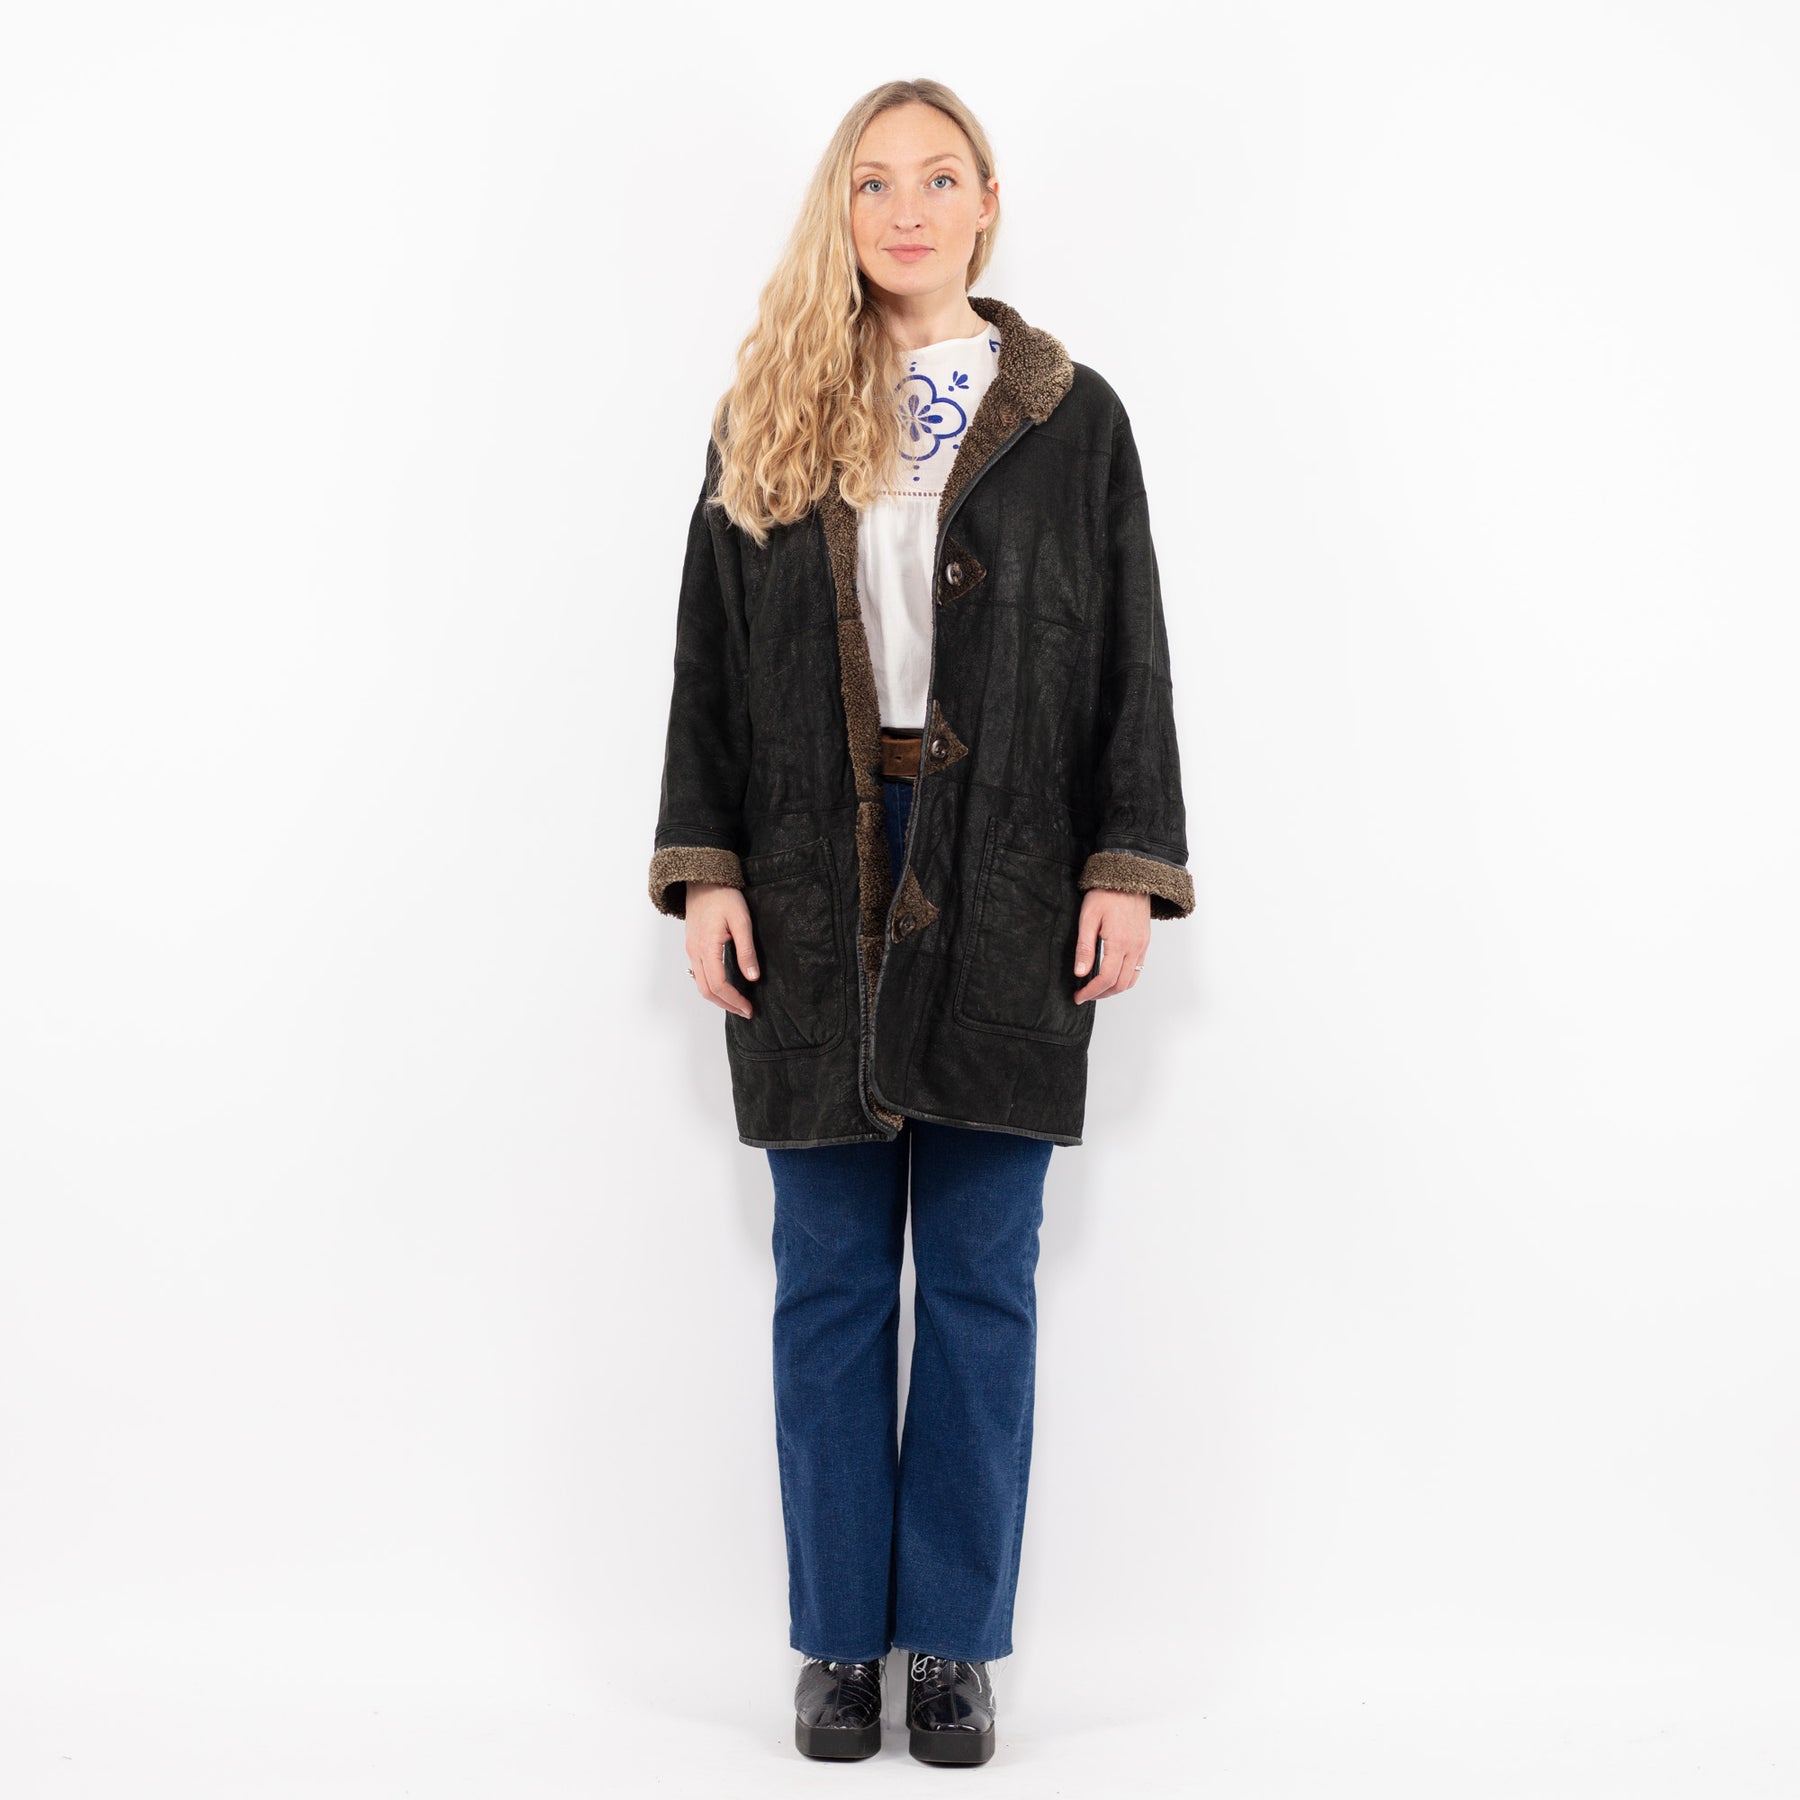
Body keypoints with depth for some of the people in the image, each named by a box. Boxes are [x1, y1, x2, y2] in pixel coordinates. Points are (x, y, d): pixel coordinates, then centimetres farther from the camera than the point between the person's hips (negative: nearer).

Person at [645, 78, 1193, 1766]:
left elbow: (1131, 660, 4)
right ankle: (838, 1639, 19)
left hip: (1007, 884, -1)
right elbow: (711, 655, 6)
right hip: (816, 886, 1)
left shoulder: (1071, 417, 6)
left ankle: (956, 1639, 17)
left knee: (981, 1278, 5)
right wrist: (705, 871, -2)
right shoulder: (767, 419, 9)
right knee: (829, 1277, 6)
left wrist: (1126, 870, -5)